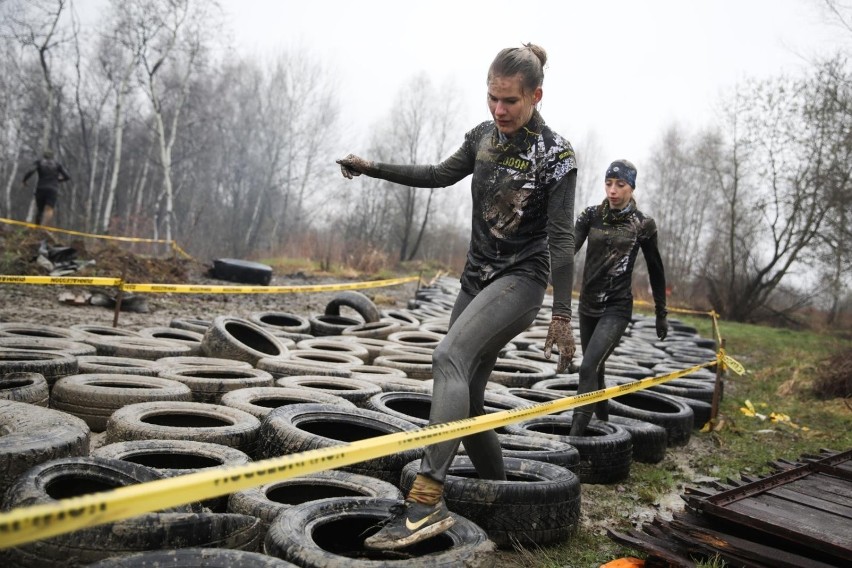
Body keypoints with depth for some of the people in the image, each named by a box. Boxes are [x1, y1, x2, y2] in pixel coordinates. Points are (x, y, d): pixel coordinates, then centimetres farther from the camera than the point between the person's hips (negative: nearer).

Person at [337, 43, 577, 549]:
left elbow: (562, 237, -15)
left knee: (450, 358, -30)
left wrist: (562, 315, -19)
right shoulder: (484, 136, 8)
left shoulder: (556, 154, -11)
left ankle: (427, 501, -34)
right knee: (466, 399, 6)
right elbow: (440, 176, 21)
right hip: (477, 278, 8)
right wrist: (373, 169, 17)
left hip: (522, 279, -7)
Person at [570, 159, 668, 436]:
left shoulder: (643, 224, -5)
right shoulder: (591, 215, 0)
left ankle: (574, 436, -17)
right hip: (588, 304, 4)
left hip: (617, 307, -4)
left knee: (588, 367, -19)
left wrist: (661, 313, 10)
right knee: (595, 369, 16)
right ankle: (604, 422, 36)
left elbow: (656, 270, 5)